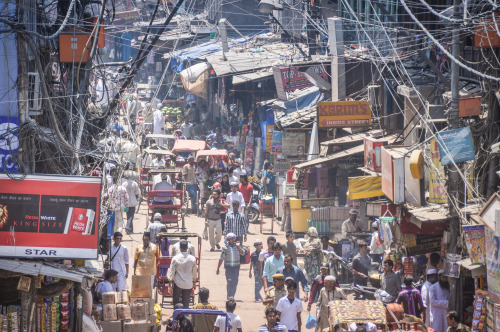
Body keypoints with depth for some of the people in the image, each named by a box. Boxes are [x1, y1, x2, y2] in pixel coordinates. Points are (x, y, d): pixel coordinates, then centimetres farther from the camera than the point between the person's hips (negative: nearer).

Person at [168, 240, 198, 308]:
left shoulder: (175, 258, -11)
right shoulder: (192, 259, -6)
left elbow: (171, 272, -5)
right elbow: (195, 273, 5)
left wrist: (170, 282, 5)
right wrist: (194, 282, 20)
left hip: (178, 284, -2)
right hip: (188, 284, 2)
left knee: (175, 300, 15)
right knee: (186, 303, 8)